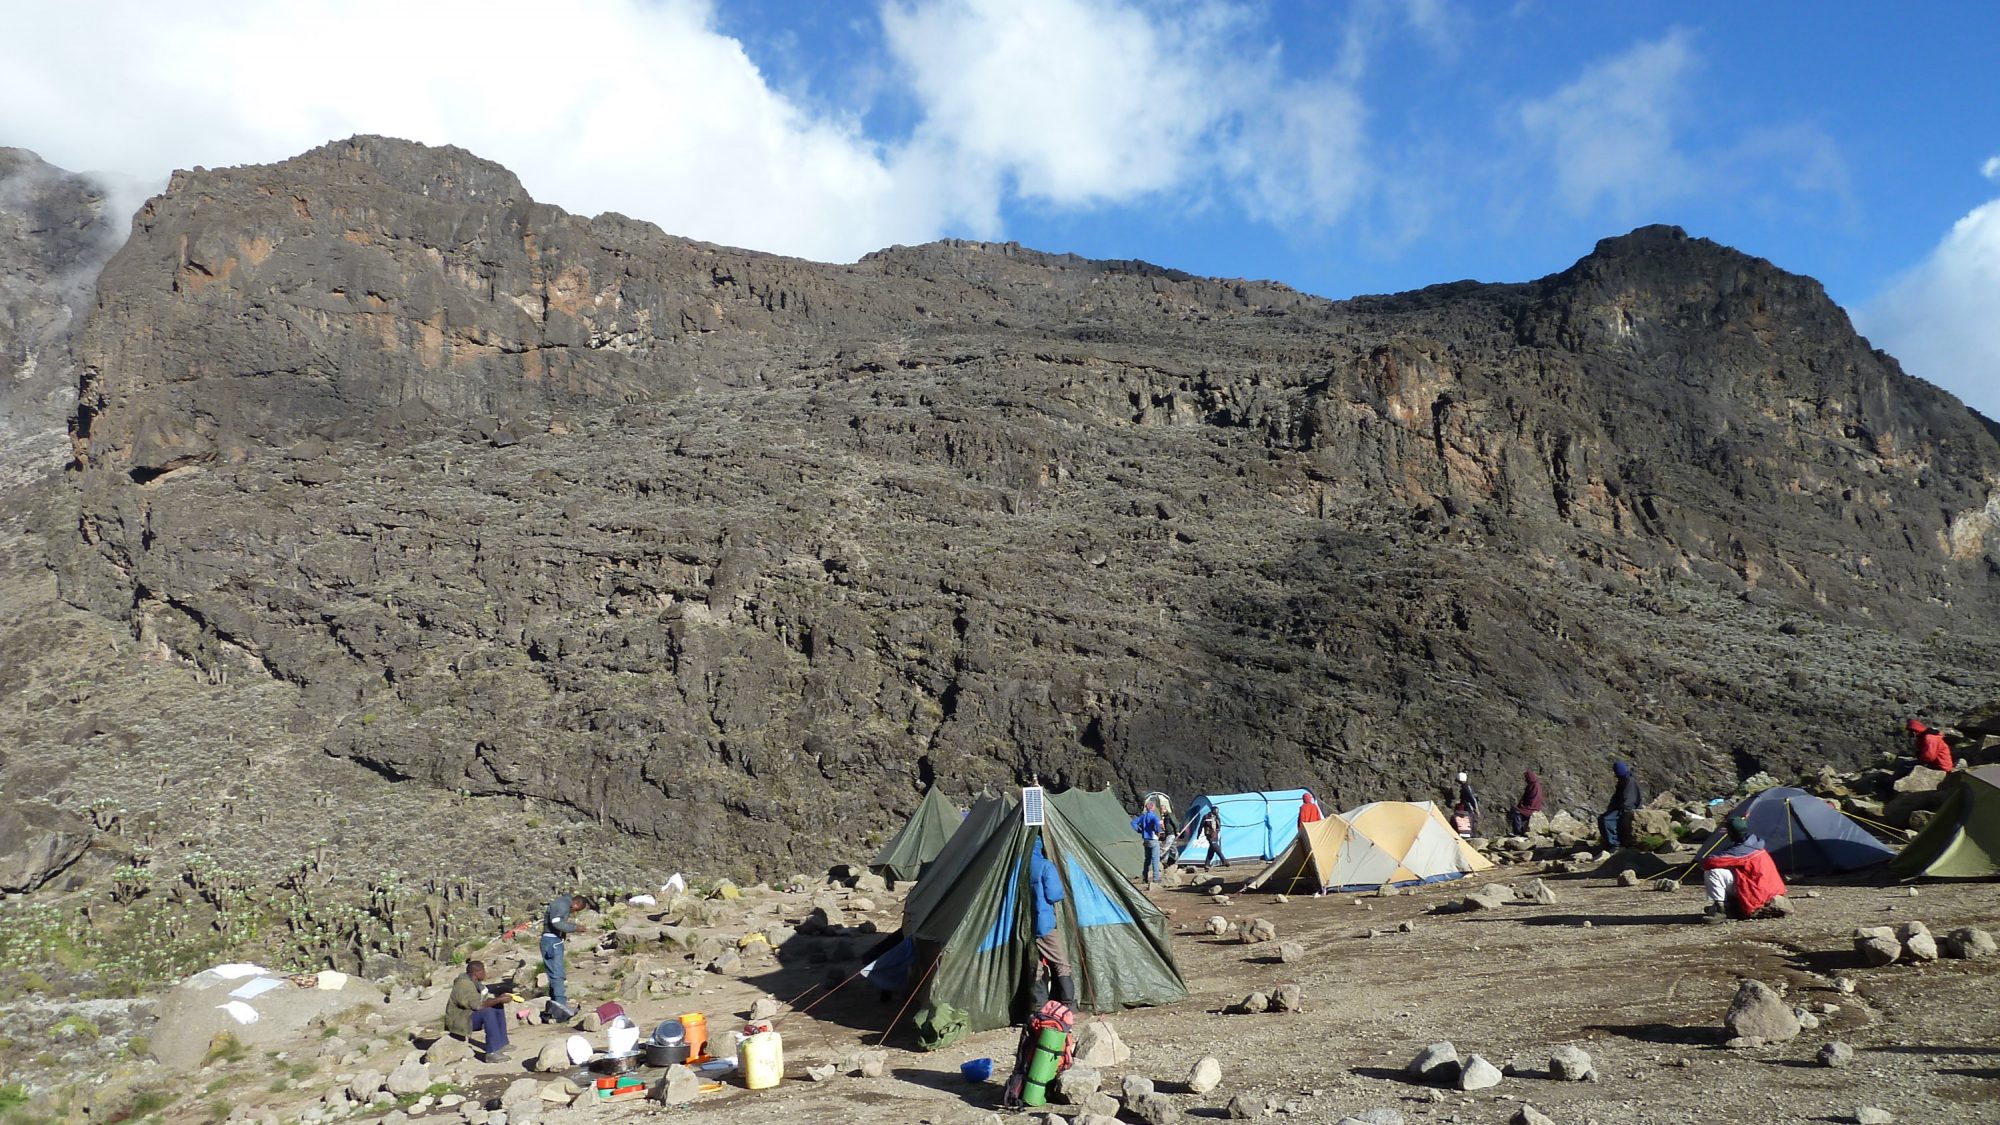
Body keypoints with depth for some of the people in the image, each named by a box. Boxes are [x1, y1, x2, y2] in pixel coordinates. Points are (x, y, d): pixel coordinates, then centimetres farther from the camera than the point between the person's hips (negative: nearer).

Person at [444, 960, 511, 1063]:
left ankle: (501, 1044, 11)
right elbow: (478, 1004, -33)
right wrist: (498, 1000, -26)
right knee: (488, 1012, -31)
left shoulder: (474, 981, 3)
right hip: (460, 1021, -10)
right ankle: (492, 1053, -31)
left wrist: (499, 999, -6)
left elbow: (484, 1000, 10)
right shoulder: (464, 984, -26)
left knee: (499, 1007, 8)